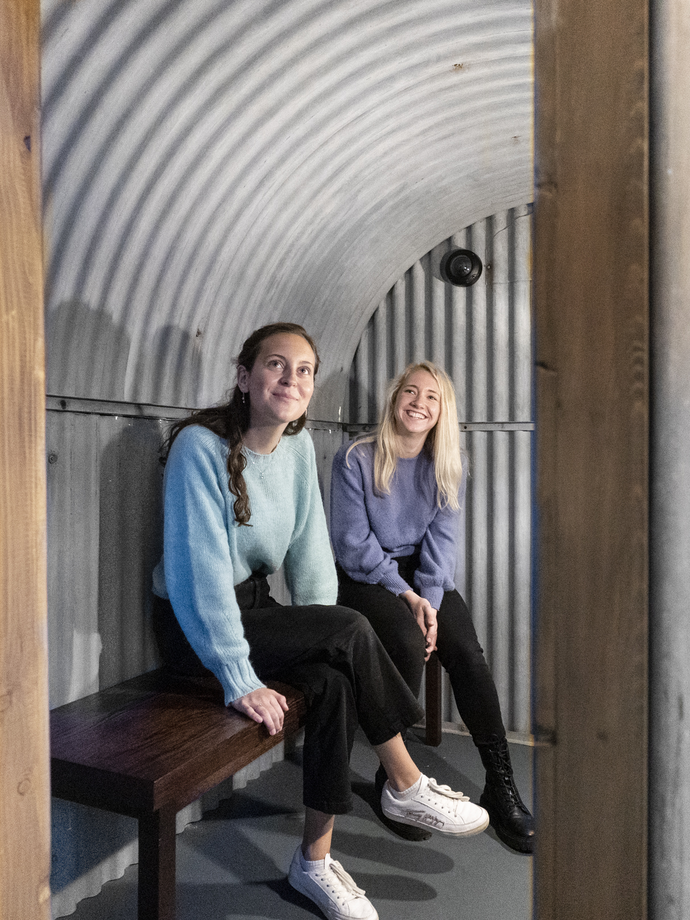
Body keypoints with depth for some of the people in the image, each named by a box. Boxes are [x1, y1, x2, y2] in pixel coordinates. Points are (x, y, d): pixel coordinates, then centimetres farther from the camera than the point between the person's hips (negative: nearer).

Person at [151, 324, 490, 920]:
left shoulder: (298, 445, 0)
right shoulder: (200, 446, -21)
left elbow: (309, 548, 1)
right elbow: (199, 570, -25)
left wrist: (323, 636, -7)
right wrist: (238, 680, -26)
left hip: (252, 606, 6)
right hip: (192, 627, -6)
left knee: (335, 682, -20)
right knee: (354, 631, -21)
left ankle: (315, 861, -1)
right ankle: (406, 787, -1)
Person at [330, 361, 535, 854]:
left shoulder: (448, 468, 5)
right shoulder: (356, 459, -7)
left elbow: (441, 540, 0)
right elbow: (353, 541, -10)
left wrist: (429, 601, -15)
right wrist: (405, 594, -16)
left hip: (423, 576, 4)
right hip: (365, 577, -3)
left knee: (467, 651, -20)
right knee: (408, 645, -29)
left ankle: (501, 786, -10)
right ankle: (393, 778, -10)